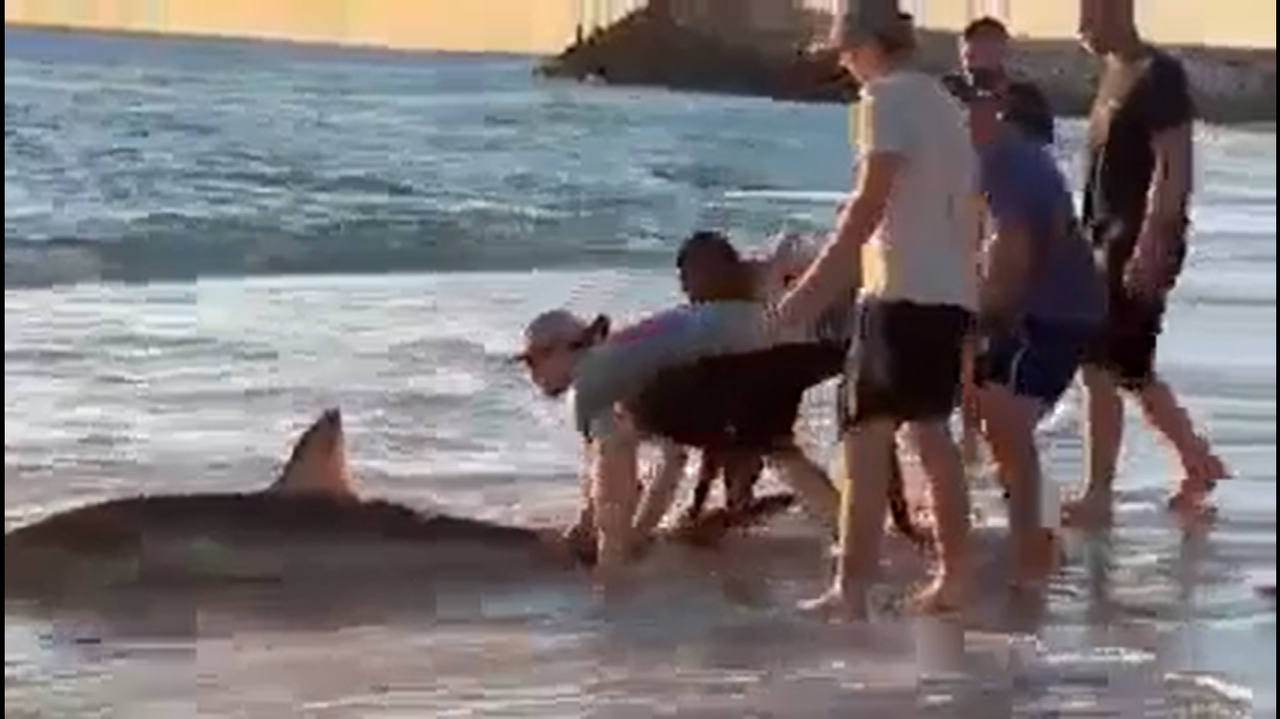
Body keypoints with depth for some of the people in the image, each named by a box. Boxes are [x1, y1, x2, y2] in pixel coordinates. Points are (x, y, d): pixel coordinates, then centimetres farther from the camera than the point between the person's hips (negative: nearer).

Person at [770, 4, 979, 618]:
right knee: (931, 431, 17)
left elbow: (868, 205, -17)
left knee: (867, 437, -9)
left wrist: (807, 292, -18)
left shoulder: (885, 97, -7)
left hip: (904, 290, -9)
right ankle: (954, 579, 20)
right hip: (951, 291, 9)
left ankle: (850, 590, -13)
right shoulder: (943, 103, 19)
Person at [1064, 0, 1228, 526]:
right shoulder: (1113, 74, 15)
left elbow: (1173, 168, -18)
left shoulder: (1160, 77, -13)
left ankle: (1098, 496, -2)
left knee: (1103, 367, -8)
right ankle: (1200, 464, 28)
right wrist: (1090, 236, 19)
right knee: (1130, 369, 15)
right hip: (1108, 236, 9)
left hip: (1142, 239, -9)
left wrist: (1150, 246, -24)